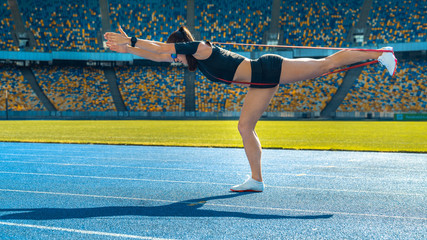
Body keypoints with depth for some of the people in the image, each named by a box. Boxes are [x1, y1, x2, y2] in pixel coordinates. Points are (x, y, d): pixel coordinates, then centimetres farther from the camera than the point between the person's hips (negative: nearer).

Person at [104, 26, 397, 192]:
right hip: (261, 84, 9)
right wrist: (128, 49, 16)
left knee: (327, 63, -6)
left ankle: (381, 53, 4)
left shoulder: (199, 47, -11)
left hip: (269, 70, -9)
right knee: (245, 127, 6)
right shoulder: (196, 58, 15)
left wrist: (130, 41, -10)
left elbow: (161, 47, -16)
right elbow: (159, 55, 20)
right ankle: (257, 179, 12)